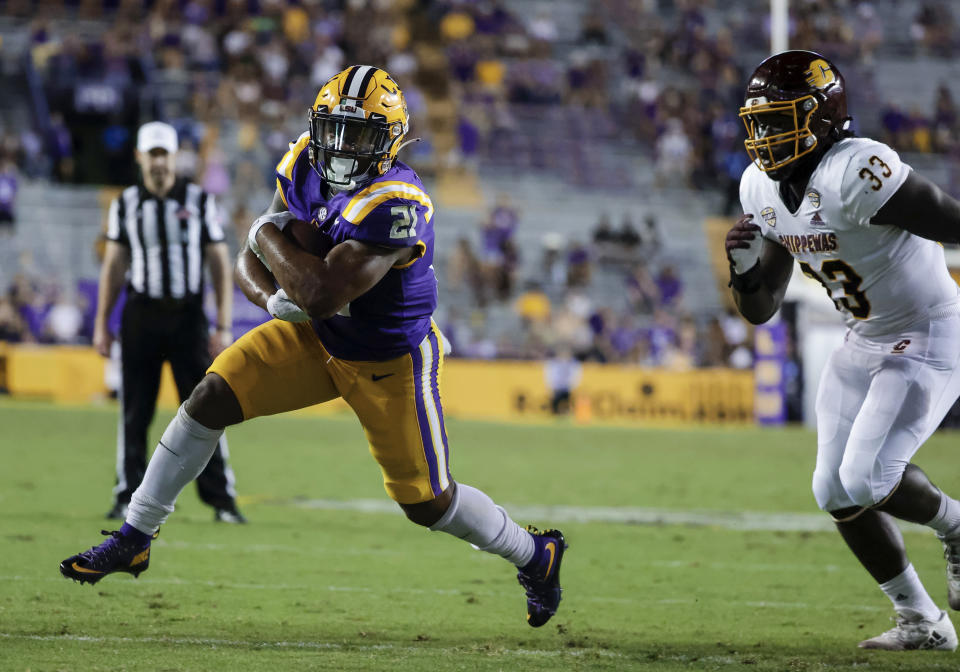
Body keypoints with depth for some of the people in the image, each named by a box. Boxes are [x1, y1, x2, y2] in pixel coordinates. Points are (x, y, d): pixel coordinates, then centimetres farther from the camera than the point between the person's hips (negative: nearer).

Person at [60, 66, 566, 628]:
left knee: (428, 503, 4)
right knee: (211, 399, -8)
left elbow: (322, 294, -41)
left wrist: (269, 235, -26)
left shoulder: (395, 205, -35)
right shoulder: (305, 167, -10)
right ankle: (134, 539, 4)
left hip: (389, 362, -6)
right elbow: (249, 265, -3)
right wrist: (273, 297, -26)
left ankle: (536, 555, 32)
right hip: (315, 338, 6)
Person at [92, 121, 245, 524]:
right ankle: (128, 498, 10)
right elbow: (114, 266, 12)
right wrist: (101, 323, 6)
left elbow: (220, 266, 2)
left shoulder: (200, 202, 2)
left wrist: (223, 327, -4)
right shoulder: (125, 205, 7)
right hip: (141, 316, 1)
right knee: (134, 413, 3)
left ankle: (221, 499, 0)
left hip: (187, 316, -1)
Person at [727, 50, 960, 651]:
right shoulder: (762, 188, -1)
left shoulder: (855, 172, -29)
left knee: (867, 477, -19)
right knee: (836, 491, 4)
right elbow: (761, 310, 6)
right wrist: (745, 265, -15)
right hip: (863, 344, 9)